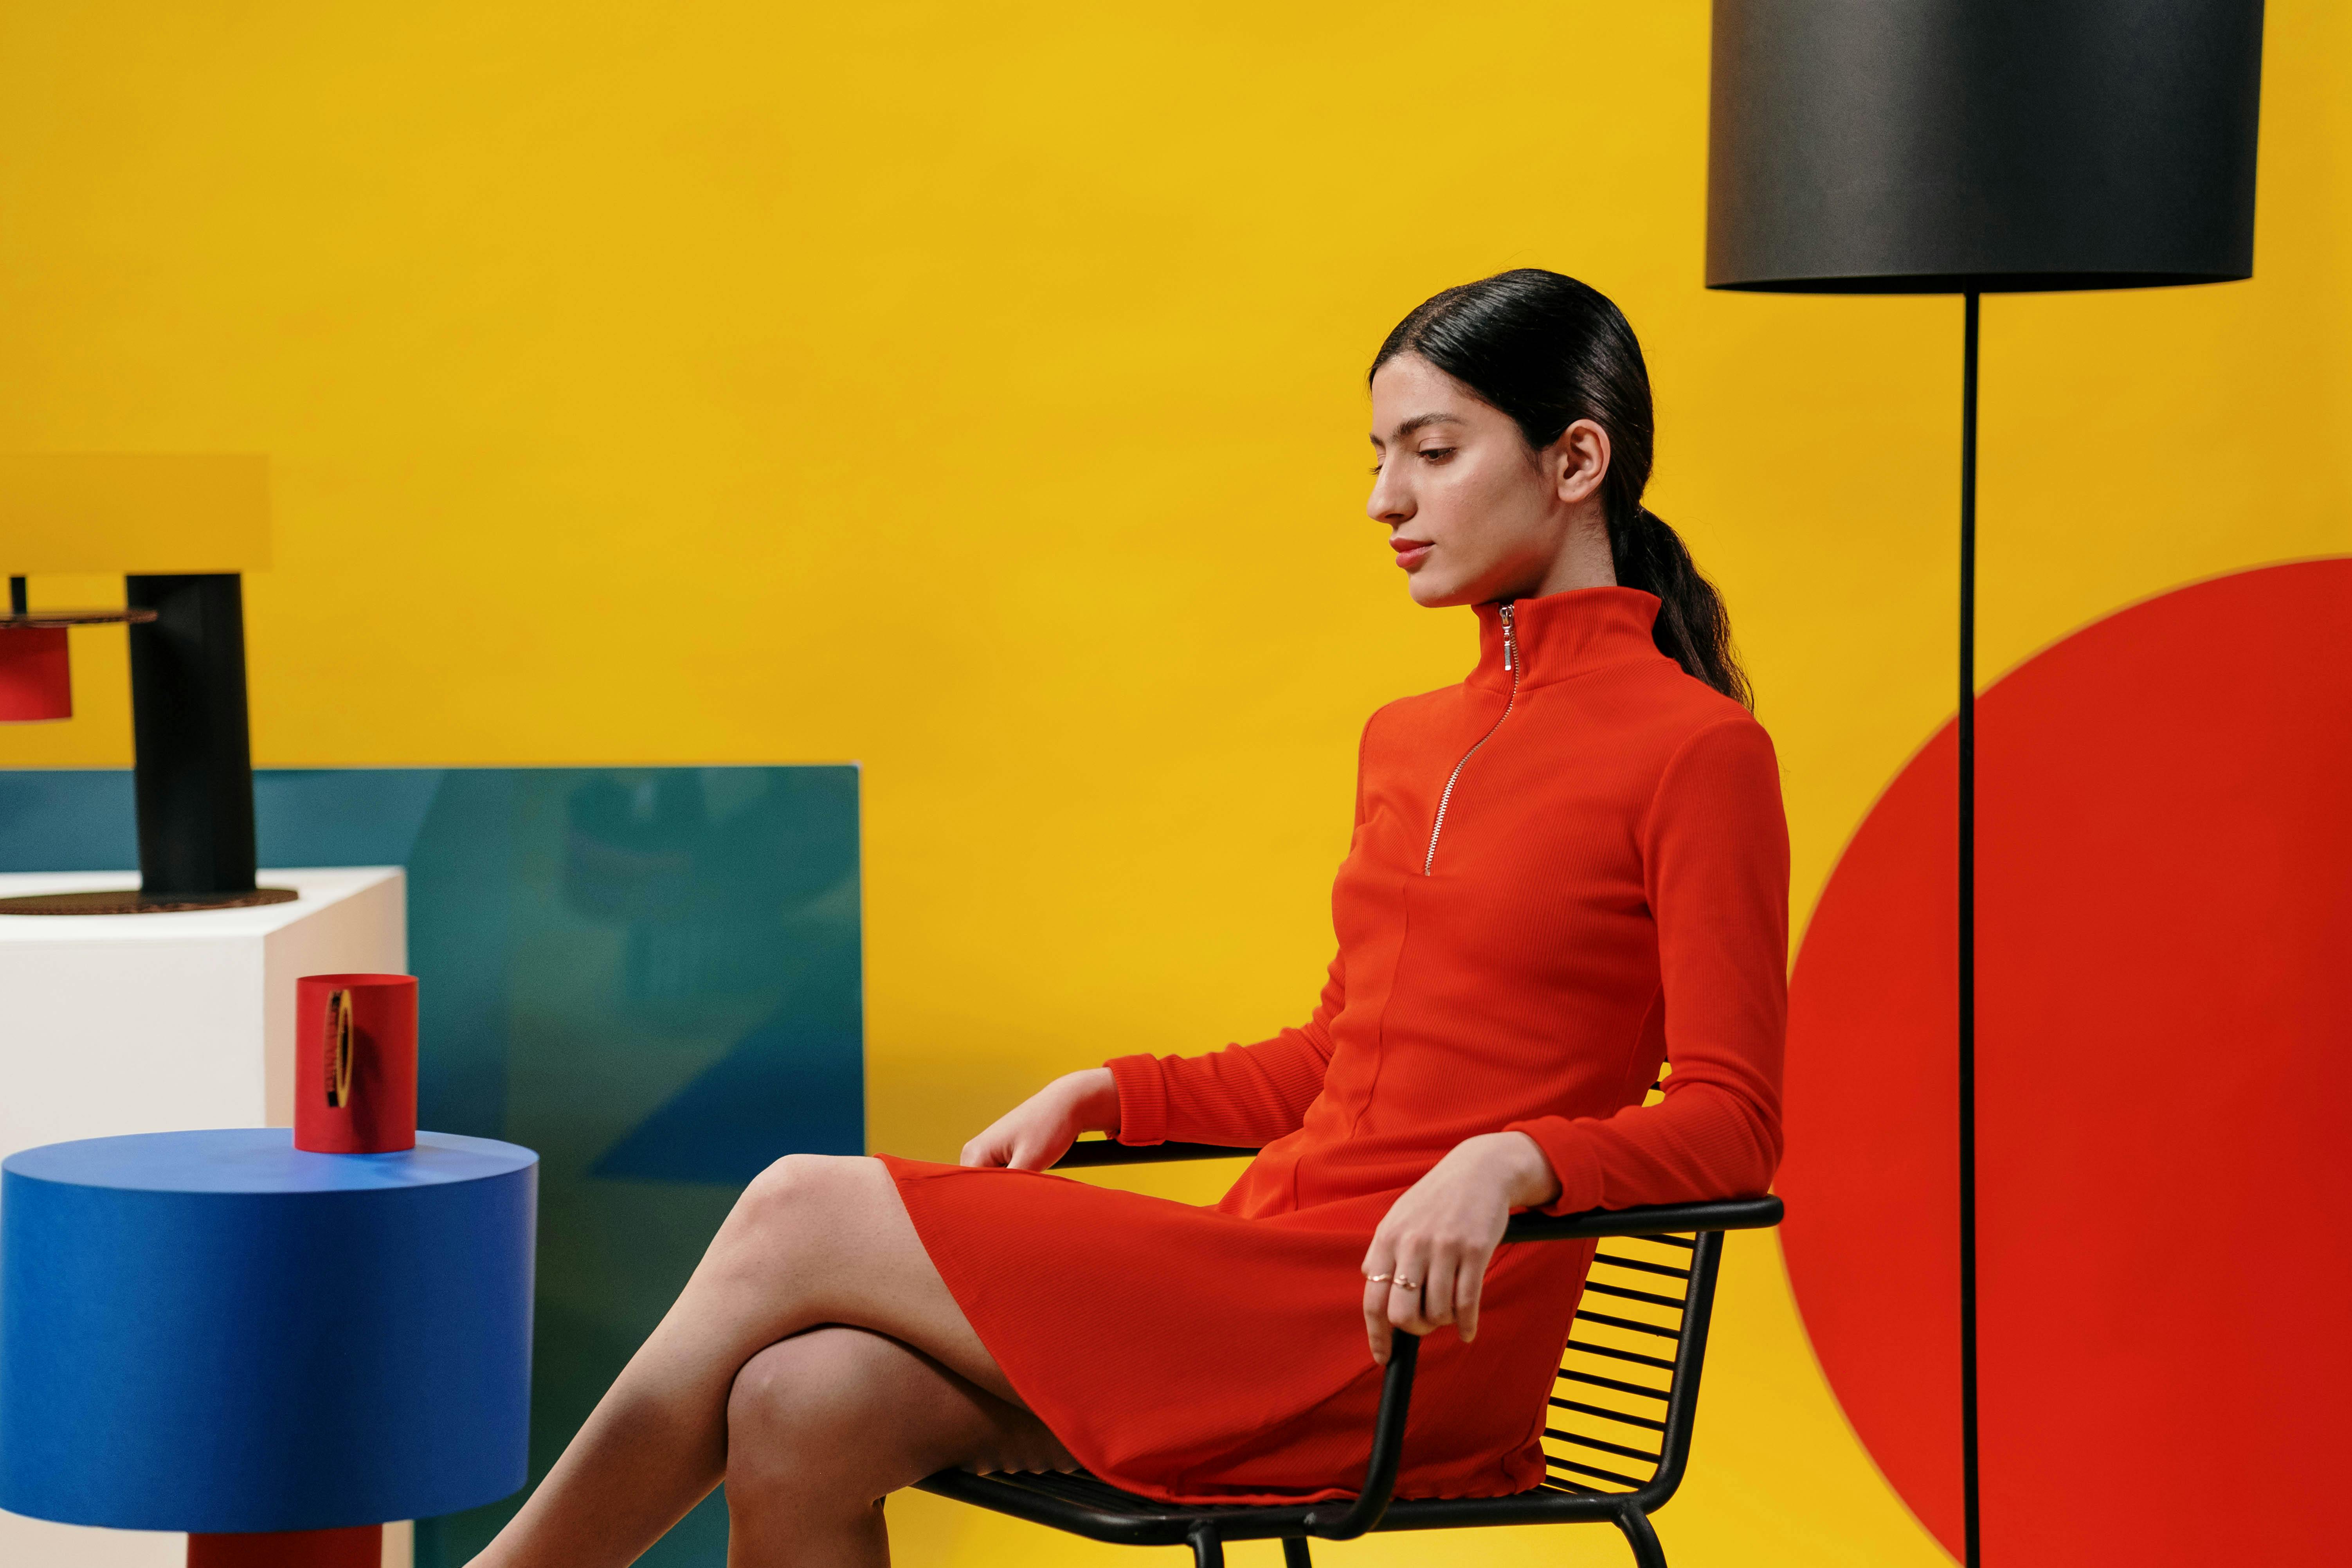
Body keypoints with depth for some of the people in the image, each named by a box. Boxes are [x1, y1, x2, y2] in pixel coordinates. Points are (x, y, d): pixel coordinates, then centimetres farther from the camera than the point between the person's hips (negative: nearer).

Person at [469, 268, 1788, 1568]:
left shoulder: (1696, 752, -5)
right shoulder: (1408, 743, 19)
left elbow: (1732, 1123, -9)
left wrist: (1510, 1160, -26)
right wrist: (1107, 1096, 15)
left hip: (1404, 1348, -7)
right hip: (1261, 1291, 7)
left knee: (800, 1221, -13)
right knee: (797, 1415, -18)